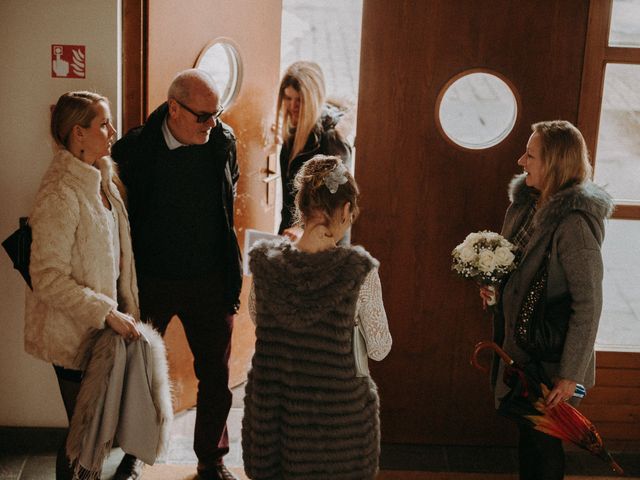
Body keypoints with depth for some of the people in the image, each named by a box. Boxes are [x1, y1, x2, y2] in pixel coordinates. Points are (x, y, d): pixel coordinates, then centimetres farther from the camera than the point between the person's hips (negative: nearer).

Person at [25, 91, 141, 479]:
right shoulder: (60, 194, -21)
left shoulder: (103, 179, 8)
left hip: (102, 328, 8)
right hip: (75, 333, -8)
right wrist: (108, 314, -23)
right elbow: (48, 278, -23)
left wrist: (125, 310, 11)